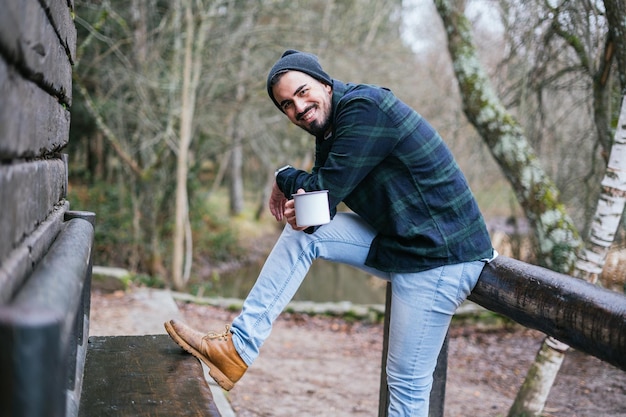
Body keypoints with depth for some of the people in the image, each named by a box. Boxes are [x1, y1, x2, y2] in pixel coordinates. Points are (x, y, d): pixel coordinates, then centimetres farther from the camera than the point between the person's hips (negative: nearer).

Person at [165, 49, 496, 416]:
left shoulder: (364, 107, -18)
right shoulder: (329, 128, 10)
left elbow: (323, 189, -18)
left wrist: (284, 179, 2)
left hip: (440, 259, -9)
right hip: (392, 243, 9)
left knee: (407, 383, -4)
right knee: (302, 232, 1)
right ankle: (237, 350, 2)